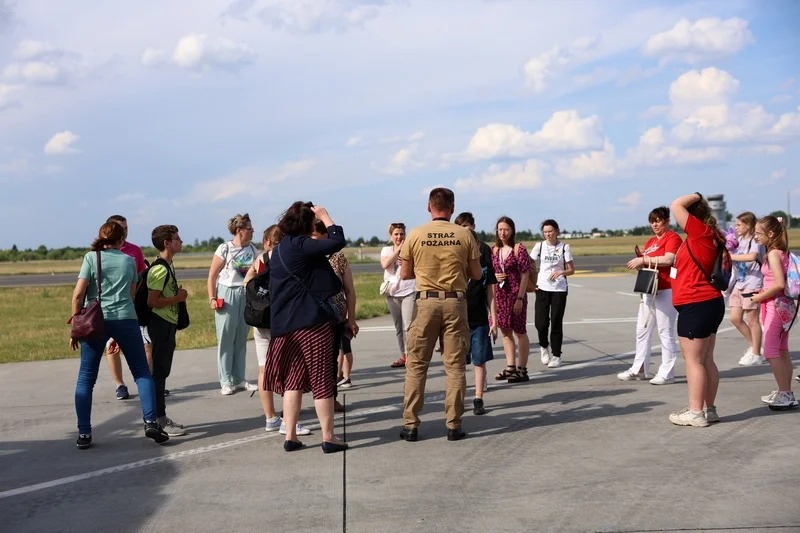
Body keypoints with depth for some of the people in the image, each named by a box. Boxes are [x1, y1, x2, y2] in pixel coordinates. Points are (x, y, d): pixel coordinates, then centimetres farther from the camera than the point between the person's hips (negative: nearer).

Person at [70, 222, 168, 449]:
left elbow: (78, 294, -4)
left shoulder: (92, 257, 3)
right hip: (126, 320, 1)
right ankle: (150, 422, 1)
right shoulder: (129, 260, 11)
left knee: (86, 378, 7)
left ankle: (84, 433, 5)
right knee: (142, 371, 11)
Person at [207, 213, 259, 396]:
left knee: (241, 339, 9)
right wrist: (212, 298, -10)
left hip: (247, 296, 4)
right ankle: (226, 382, 6)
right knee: (225, 338, 0)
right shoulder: (225, 249, -6)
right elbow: (212, 275, -4)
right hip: (227, 295, -4)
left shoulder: (252, 250, 7)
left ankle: (239, 379, 17)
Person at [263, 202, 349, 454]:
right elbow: (337, 241, -19)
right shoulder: (299, 245, -13)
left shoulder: (278, 250, 13)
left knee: (293, 381, 11)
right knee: (322, 381, 0)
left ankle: (290, 437, 11)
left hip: (286, 325, 8)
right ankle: (328, 438, 5)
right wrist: (325, 215, -7)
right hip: (313, 322, -8)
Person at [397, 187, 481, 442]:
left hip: (425, 302, 0)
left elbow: (405, 274, 5)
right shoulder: (464, 235, -1)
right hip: (455, 302, 0)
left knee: (416, 365, 7)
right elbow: (477, 274, 5)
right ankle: (454, 425, 8)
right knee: (455, 366, 7)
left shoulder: (415, 235, -2)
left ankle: (410, 424, 8)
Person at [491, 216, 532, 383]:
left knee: (519, 331, 2)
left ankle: (522, 370, 8)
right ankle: (510, 367, 20)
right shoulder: (494, 250, 8)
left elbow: (525, 275, -11)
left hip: (515, 294, -6)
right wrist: (494, 276, -5)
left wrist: (520, 298, -16)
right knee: (505, 331, 11)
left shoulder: (519, 248, -8)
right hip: (499, 294, 6)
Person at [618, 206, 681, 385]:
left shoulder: (672, 237, -6)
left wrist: (644, 259, -17)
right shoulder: (650, 242, 18)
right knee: (642, 329, 11)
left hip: (665, 291, -9)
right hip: (649, 290, 9)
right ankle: (640, 369, 19)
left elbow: (668, 259, -22)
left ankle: (667, 373, 1)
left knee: (665, 331, -4)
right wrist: (640, 263, 1)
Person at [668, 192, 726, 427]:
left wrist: (696, 196, 0)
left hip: (696, 305, -10)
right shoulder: (707, 235, 13)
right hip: (708, 302, 10)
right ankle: (709, 409, 19)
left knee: (693, 360, -5)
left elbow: (676, 205, -14)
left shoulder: (701, 231, -13)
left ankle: (695, 413, -1)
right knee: (706, 360, 13)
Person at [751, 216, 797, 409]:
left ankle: (784, 394, -6)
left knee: (771, 352, -6)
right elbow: (782, 283, 14)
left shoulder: (773, 253, -16)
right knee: (782, 352, 13)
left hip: (776, 306, -9)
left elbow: (779, 285, -24)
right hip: (785, 305, 9)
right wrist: (763, 291, 9)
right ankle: (786, 394, 18)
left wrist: (760, 297, -13)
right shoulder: (782, 251, 10)